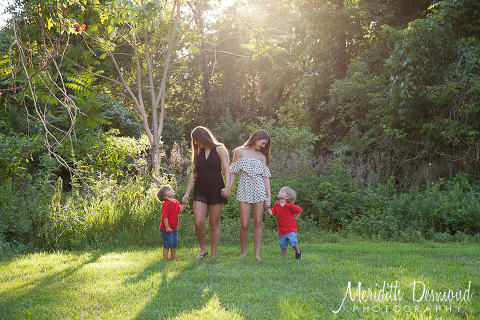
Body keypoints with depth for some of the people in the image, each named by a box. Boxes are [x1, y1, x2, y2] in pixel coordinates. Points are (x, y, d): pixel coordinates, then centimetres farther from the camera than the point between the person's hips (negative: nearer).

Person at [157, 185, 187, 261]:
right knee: (168, 243, -3)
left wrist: (184, 204, -5)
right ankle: (165, 258, 8)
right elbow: (165, 217, -22)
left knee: (175, 242, 16)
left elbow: (180, 210, 11)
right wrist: (167, 227, -23)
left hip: (174, 227, 8)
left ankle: (173, 256, 28)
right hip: (167, 228, -8)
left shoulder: (175, 202, 6)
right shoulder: (166, 205, -21)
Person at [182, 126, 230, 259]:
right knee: (198, 222, -8)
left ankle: (213, 255, 9)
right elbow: (194, 173, 17)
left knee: (214, 224, 0)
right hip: (200, 190, 4)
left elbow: (226, 169, -5)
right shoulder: (198, 152, 15)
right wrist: (187, 193, 12)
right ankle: (203, 249, 13)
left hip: (216, 188, -3)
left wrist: (227, 187, -20)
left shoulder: (219, 149, 2)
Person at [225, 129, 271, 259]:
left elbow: (266, 177, 9)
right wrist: (228, 188, -4)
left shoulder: (262, 156, 12)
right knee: (245, 224, -7)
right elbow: (233, 172, 6)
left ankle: (257, 254, 5)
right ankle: (243, 253, 10)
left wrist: (269, 196, 3)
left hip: (259, 190, 2)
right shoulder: (240, 151, 6)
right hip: (244, 189, -2)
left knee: (258, 223, -1)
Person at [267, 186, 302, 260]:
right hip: (281, 229, 5)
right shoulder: (276, 204, 3)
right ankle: (284, 258, 23)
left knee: (292, 241, -17)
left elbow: (299, 210, -7)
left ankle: (298, 252, 10)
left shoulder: (290, 206, -15)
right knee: (282, 245, 8)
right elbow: (272, 213, 4)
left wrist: (295, 219, -3)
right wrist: (267, 208, -8)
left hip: (291, 228, -5)